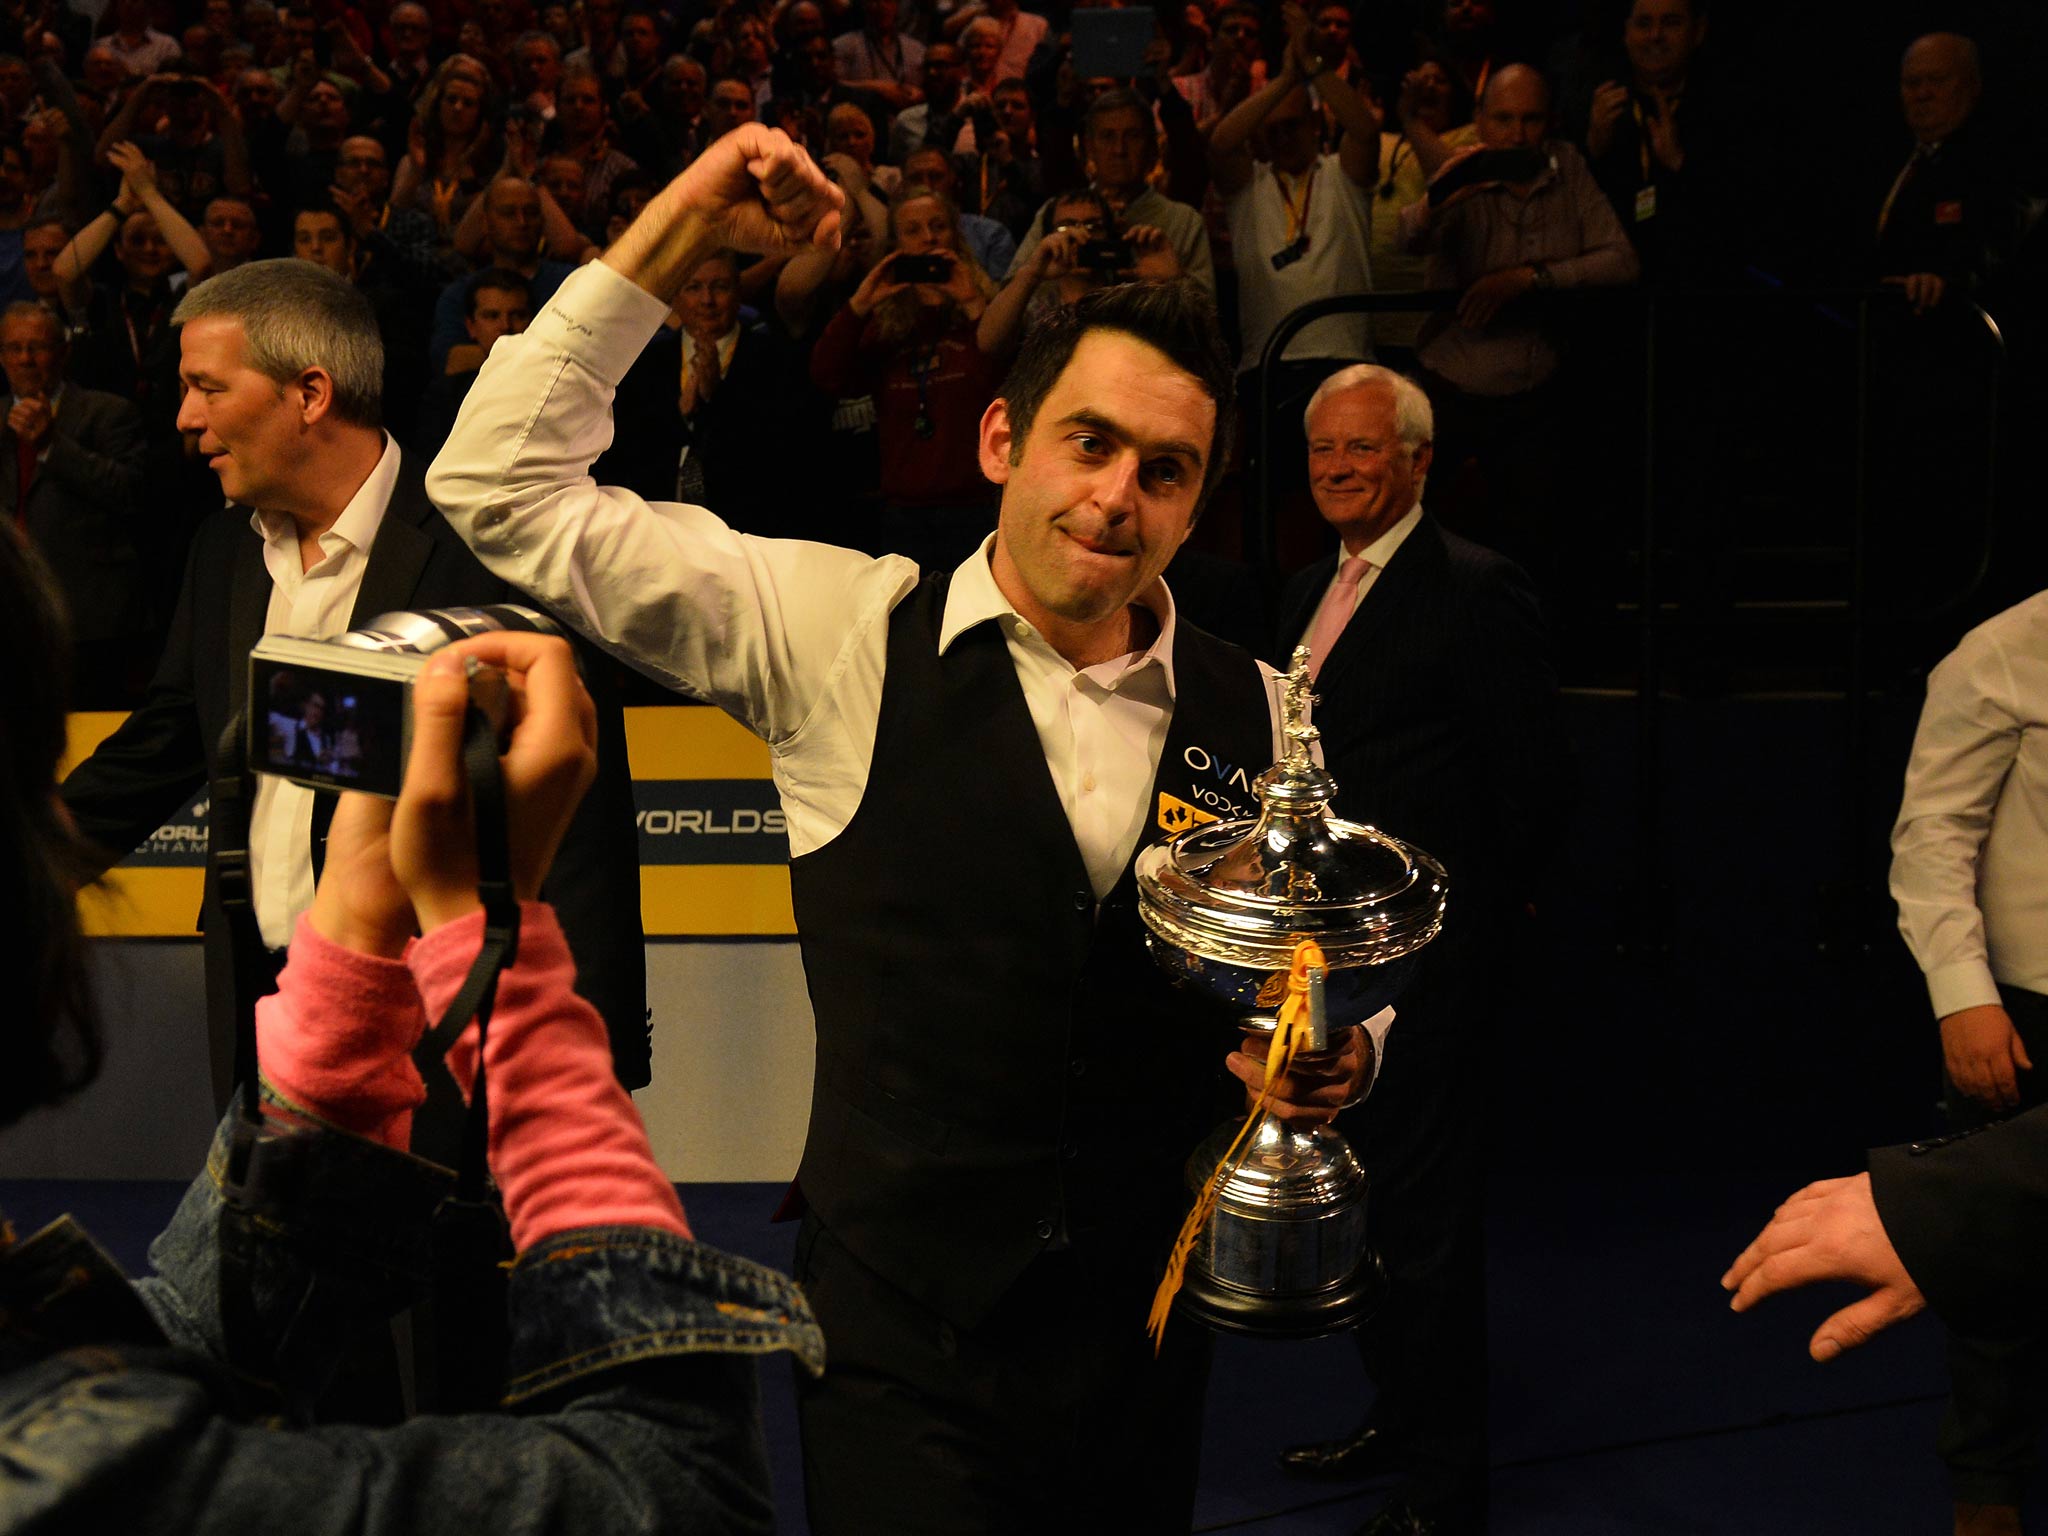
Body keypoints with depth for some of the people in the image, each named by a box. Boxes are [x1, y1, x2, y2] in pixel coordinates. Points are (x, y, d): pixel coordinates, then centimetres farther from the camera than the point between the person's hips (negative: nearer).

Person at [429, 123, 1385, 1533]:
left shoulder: (1253, 711, 0)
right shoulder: (847, 635, -7)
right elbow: (504, 488, -9)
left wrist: (1333, 1051, -12)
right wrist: (679, 234, -13)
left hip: (1142, 1324, 3)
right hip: (902, 1328, -3)